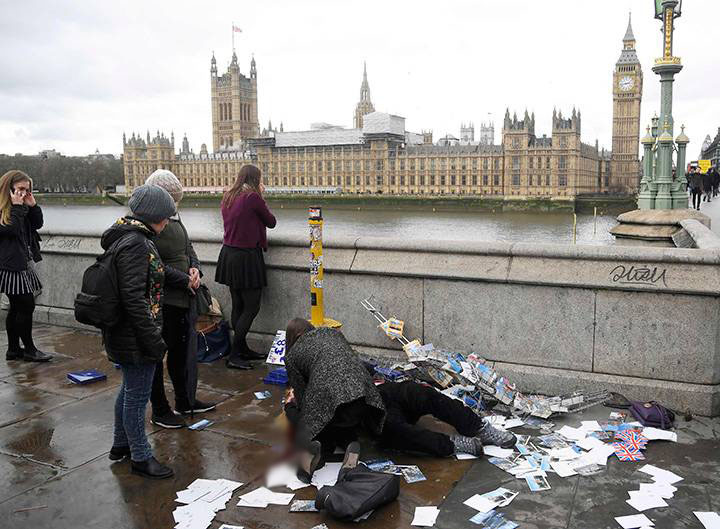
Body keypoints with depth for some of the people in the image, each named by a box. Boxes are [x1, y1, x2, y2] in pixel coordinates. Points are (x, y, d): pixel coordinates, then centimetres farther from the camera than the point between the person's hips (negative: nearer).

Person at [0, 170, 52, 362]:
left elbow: (37, 224, 13)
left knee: (17, 307, 13)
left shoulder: (22, 205, 13)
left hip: (24, 262, 9)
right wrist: (17, 207, -20)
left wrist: (32, 205, 1)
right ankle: (29, 349, 6)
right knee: (26, 305, -6)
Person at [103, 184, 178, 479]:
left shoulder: (126, 237, 10)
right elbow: (134, 298, -27)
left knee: (130, 389, 24)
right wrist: (154, 341, -23)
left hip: (124, 333, 11)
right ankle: (140, 457, 18)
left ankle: (121, 444, 40)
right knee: (137, 394, 3)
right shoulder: (135, 244, -23)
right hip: (136, 336, -11)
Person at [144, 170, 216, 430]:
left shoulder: (174, 218, 10)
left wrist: (195, 268, -1)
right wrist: (185, 280, -16)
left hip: (184, 297, 9)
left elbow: (188, 247, 18)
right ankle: (159, 410, 19)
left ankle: (186, 401, 35)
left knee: (183, 350, 19)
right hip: (161, 299, -9)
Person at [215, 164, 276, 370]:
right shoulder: (253, 198, -13)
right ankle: (234, 356, 0)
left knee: (238, 305, 14)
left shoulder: (227, 197, 9)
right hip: (247, 257, -8)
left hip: (228, 254, 8)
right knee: (252, 307, -1)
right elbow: (271, 222, -3)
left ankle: (242, 349, 23)